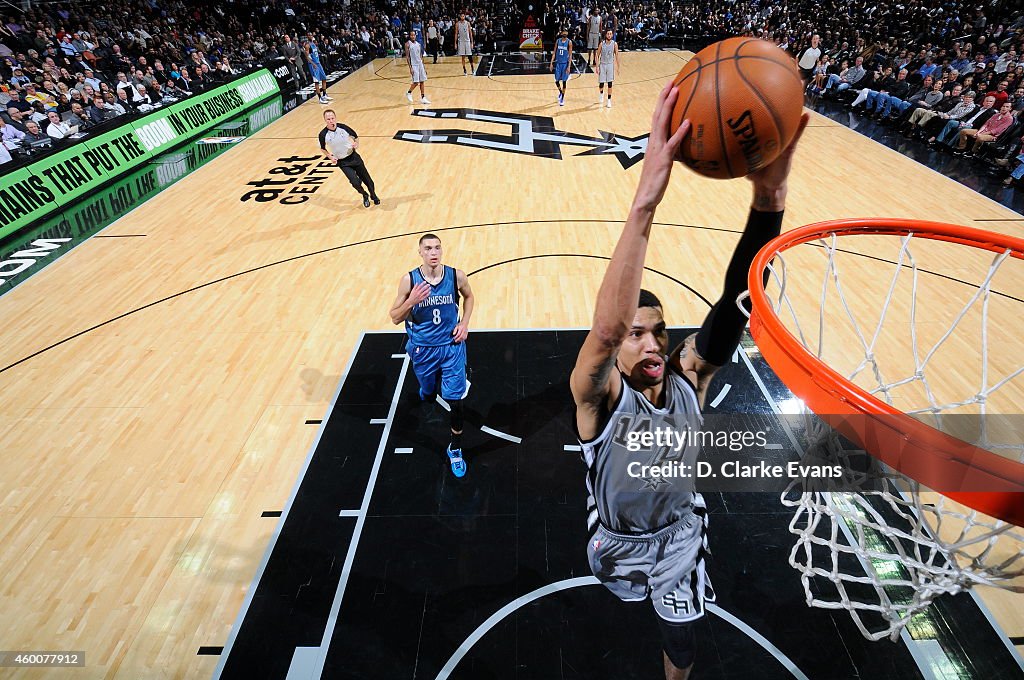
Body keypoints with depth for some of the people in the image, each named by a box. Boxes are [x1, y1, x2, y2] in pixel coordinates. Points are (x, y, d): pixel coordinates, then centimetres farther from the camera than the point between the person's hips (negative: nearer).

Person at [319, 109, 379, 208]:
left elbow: (356, 137, 5)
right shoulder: (323, 134, -14)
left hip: (353, 157, 2)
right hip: (342, 162, -1)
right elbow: (323, 148, 4)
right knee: (355, 182, -15)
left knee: (366, 179, 9)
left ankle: (373, 195, 38)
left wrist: (356, 144, -15)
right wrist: (330, 157, -10)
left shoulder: (343, 127, -12)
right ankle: (365, 196, 17)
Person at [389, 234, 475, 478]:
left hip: (452, 346, 0)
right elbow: (394, 318, -9)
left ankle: (455, 449, 19)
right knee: (428, 396, 21)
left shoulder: (456, 275, -12)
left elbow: (468, 296, 10)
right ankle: (428, 390, 62)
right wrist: (411, 301, -28)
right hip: (423, 350, 1)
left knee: (455, 400, -3)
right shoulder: (409, 280, -15)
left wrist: (465, 323, -4)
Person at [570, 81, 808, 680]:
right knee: (622, 585, 32)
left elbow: (733, 310, -43)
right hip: (616, 538, 0)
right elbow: (605, 329, -58)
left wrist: (769, 196, -57)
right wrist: (646, 201, -69)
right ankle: (635, 580, 70)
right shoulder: (599, 395, -35)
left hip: (681, 532, 1)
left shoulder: (688, 377, -26)